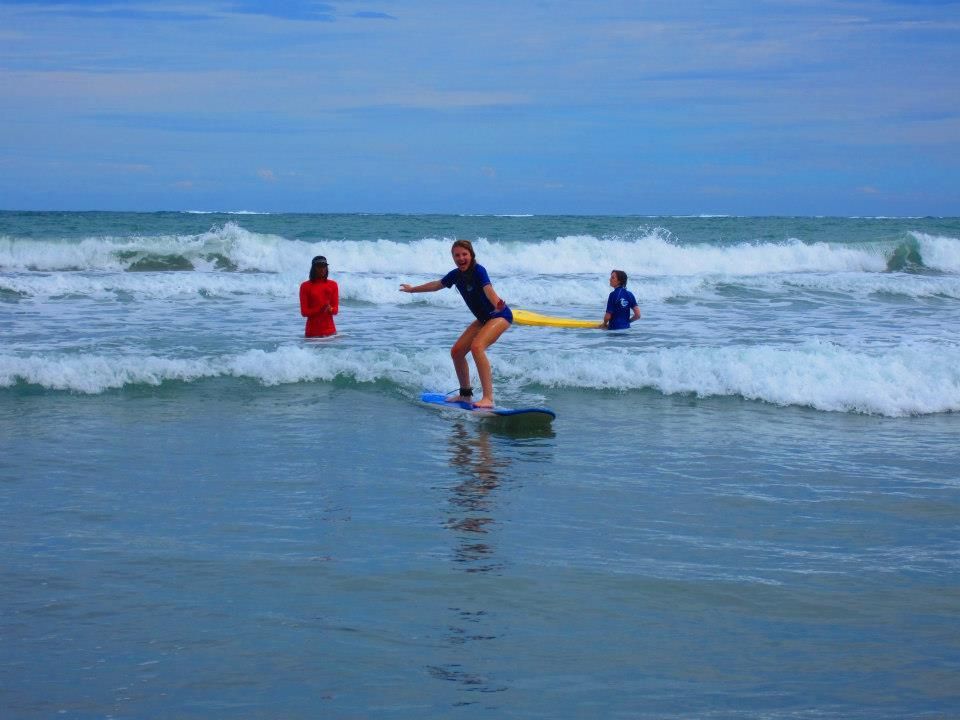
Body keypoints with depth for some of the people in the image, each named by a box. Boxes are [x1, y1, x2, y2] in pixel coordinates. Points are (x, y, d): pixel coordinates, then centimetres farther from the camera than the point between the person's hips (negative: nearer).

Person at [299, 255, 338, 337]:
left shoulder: (332, 285, 8)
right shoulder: (305, 286, 1)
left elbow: (336, 309, 7)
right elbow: (304, 312, -3)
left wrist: (330, 309, -17)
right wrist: (320, 310, -20)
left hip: (330, 331, 2)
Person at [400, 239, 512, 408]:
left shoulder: (478, 270, -20)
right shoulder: (456, 274, 3)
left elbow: (488, 289, -40)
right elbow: (437, 285, 22)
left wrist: (497, 304, -61)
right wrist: (413, 289, 36)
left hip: (500, 315, -9)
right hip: (483, 318, 9)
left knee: (477, 346, -30)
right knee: (457, 351, 8)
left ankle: (488, 398, -36)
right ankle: (465, 394, 26)